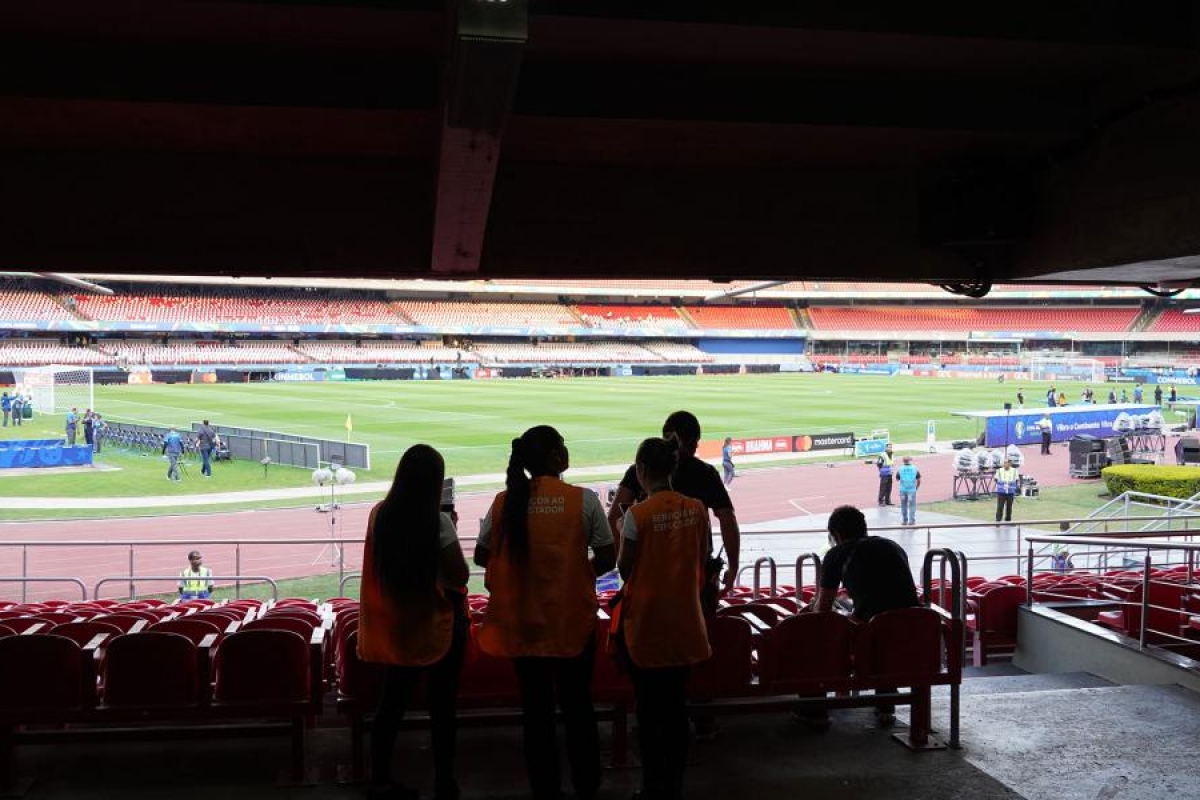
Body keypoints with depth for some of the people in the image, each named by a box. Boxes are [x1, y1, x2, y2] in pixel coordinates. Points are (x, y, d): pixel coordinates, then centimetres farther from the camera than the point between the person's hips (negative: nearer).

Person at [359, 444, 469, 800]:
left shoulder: (380, 514, -4)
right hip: (437, 623, -5)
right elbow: (460, 575, -15)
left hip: (395, 623, 5)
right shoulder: (438, 522, -19)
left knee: (393, 701, 15)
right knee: (442, 706, 7)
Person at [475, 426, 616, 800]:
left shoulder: (505, 502, -5)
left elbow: (482, 556, 3)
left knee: (536, 708, 13)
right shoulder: (584, 500, -11)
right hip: (572, 619, -1)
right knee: (578, 705, 16)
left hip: (522, 622, 2)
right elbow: (607, 559, -7)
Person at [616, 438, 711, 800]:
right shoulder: (696, 509, -3)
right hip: (683, 621, 4)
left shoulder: (638, 514, -16)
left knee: (649, 708, 8)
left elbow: (625, 569, -9)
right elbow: (703, 559, 6)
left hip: (645, 623, -4)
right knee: (676, 705, 15)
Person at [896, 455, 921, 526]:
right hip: (912, 490, -1)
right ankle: (911, 520, 1)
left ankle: (904, 520, 18)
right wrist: (916, 487, 15)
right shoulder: (915, 469, -3)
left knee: (903, 505, 13)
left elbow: (897, 480, 7)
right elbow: (918, 480, 1)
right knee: (912, 505, 5)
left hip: (903, 490, 1)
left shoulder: (900, 469, -3)